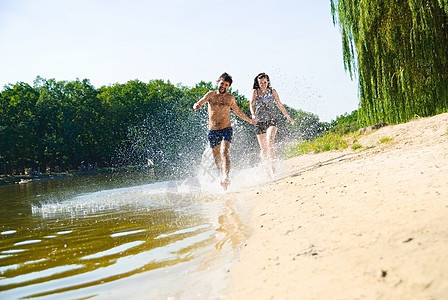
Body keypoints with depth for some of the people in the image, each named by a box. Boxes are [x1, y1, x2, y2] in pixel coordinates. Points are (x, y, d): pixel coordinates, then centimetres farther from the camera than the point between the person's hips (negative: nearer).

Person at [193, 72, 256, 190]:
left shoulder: (230, 98, 8)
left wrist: (249, 120, 35)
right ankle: (223, 176, 25)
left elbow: (238, 111, 25)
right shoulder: (211, 95, 3)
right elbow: (199, 103, -11)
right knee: (217, 158, 6)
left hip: (226, 129, -1)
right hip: (212, 131, 1)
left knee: (224, 152, -23)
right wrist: (197, 106, -37)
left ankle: (226, 177, -32)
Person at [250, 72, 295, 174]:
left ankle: (271, 163, -29)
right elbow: (252, 104, -10)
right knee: (263, 148, 2)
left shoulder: (272, 91, 9)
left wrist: (288, 117, 21)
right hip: (260, 121, 0)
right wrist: (253, 114, -31)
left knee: (270, 140, -27)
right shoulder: (255, 91, 5)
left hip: (272, 120, 0)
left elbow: (279, 105, 17)